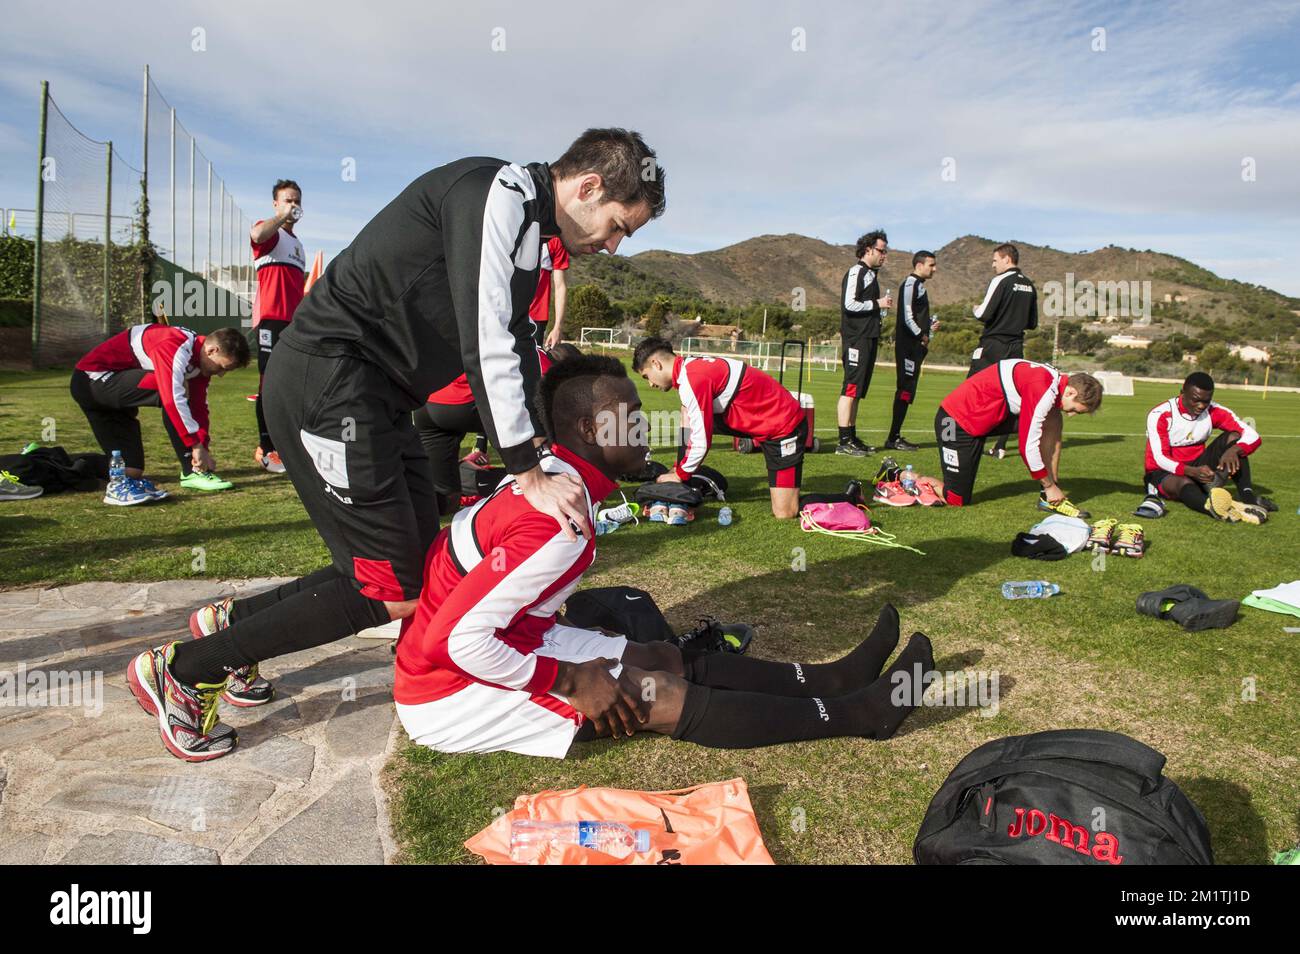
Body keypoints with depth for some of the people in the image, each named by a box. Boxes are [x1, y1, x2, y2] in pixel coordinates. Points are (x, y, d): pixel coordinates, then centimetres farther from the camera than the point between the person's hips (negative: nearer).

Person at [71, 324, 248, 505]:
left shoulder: (200, 359, 1)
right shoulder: (176, 346, -29)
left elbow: (199, 407, 3)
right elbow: (173, 399, -37)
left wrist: (203, 449, -3)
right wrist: (196, 445, -32)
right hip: (93, 377, -10)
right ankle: (193, 472, -23)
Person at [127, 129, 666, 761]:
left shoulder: (525, 228, 19)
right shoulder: (499, 191, -13)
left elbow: (515, 348, 19)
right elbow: (486, 343, -21)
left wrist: (541, 454, 13)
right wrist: (530, 475, -18)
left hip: (376, 395, 10)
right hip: (327, 382, -10)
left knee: (424, 567, 10)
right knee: (394, 594, -8)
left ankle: (231, 619, 25)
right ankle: (182, 671, 5)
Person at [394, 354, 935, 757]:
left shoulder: (546, 476, -1)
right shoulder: (560, 523, -29)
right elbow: (456, 640, -29)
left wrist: (573, 661, 3)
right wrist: (569, 679, -20)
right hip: (450, 699, -9)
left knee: (669, 661, 5)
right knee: (657, 697, -10)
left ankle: (831, 679, 14)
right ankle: (858, 713, 1)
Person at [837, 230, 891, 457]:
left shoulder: (871, 274, 21)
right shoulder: (856, 272, -7)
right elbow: (850, 304, -16)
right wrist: (878, 304, -9)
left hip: (868, 338, 9)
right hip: (856, 339, -9)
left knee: (857, 391, 10)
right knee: (850, 389, -10)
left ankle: (852, 438, 15)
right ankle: (844, 441, -11)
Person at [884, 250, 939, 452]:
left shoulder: (918, 285, 22)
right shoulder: (911, 284, -9)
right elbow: (907, 316, -18)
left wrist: (930, 324, 13)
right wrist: (922, 335, -12)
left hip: (916, 346, 10)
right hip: (908, 345, -10)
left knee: (907, 392, 10)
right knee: (905, 390, -10)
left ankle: (896, 436, 14)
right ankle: (893, 438, -7)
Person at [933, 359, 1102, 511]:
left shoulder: (1053, 379, 4)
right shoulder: (1043, 391, -26)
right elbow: (1028, 446, -22)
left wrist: (1053, 484, 18)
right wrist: (1050, 486, -8)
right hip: (958, 421, -9)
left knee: (1052, 418, -5)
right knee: (957, 500, -5)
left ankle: (1050, 498, -1)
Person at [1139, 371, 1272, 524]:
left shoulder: (1213, 411, -6)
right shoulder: (1160, 414, -19)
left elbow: (1253, 436, -11)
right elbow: (1160, 458, -24)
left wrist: (1233, 450, -34)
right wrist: (1192, 471, -41)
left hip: (1198, 469, 5)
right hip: (1164, 472, -5)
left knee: (1233, 436, -14)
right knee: (1183, 483, -39)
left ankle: (1248, 498, -23)